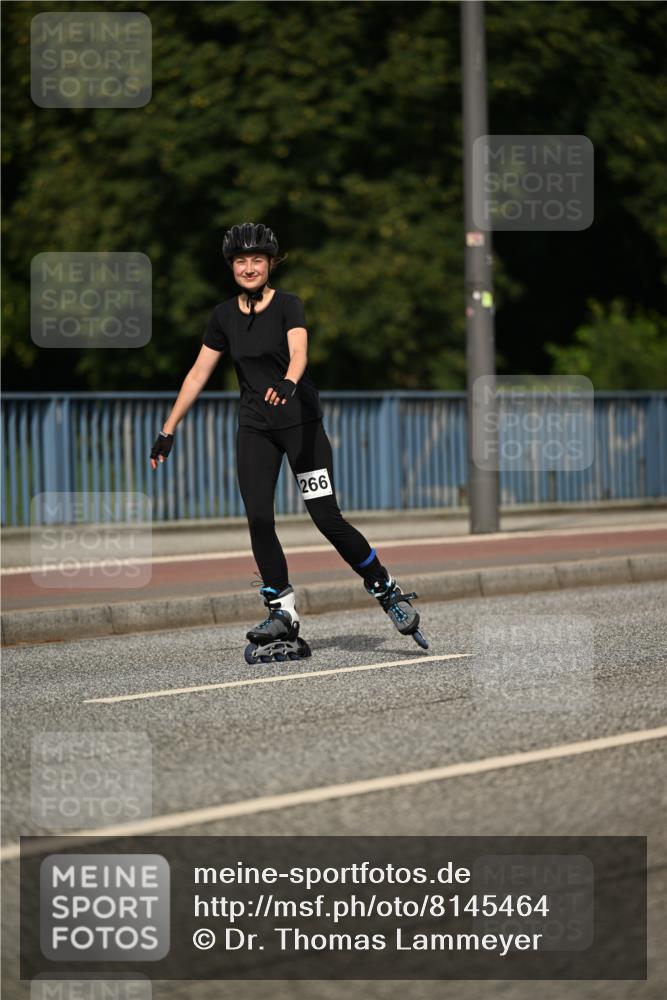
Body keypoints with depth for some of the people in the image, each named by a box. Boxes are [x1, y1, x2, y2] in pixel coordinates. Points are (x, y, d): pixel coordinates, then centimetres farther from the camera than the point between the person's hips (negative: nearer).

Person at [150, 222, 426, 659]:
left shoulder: (288, 304, -8)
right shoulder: (224, 316, 6)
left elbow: (299, 351, -27)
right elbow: (198, 374, 9)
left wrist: (288, 382, -49)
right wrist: (168, 430, 5)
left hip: (302, 421, -4)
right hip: (255, 426, 4)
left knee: (328, 519, -7)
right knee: (259, 519, -9)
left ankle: (386, 588, 11)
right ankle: (282, 611, 0)